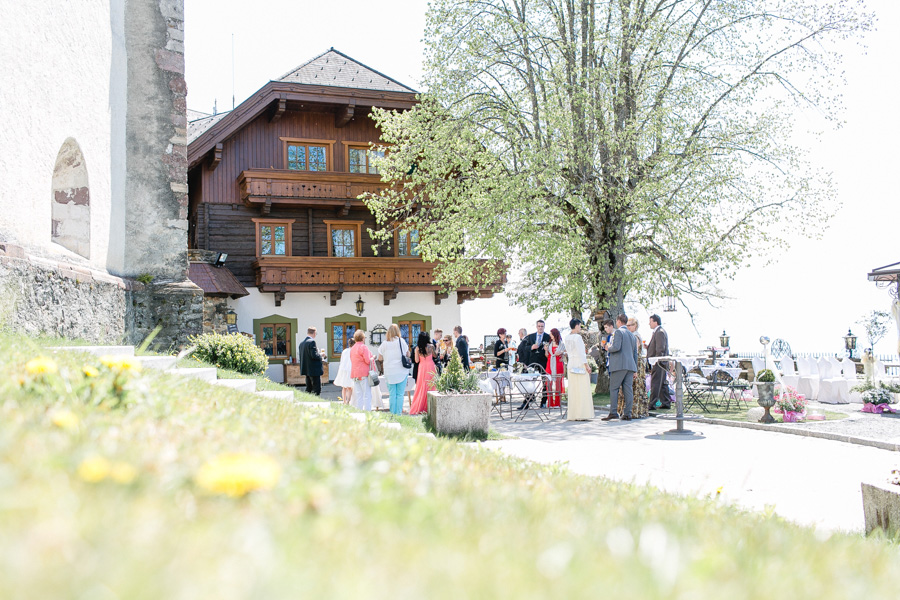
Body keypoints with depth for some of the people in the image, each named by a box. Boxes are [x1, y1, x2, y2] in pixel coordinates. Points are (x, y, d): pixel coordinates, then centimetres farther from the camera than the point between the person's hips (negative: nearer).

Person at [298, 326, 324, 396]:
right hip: (314, 370, -9)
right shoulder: (312, 341, -15)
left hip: (307, 369, 9)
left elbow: (301, 356, 15)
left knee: (309, 389, 14)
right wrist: (320, 355, -3)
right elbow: (314, 355, -23)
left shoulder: (301, 343, 11)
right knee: (317, 389, -6)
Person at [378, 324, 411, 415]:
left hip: (389, 373, 1)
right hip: (401, 372, -1)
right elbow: (408, 354, 6)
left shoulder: (385, 344, -2)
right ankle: (399, 413, 1)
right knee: (400, 394, 3)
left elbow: (380, 358, 5)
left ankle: (392, 414, 6)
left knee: (392, 394, 6)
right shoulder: (401, 341, -4)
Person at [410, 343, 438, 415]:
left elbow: (417, 360, -2)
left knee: (422, 387, 8)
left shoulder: (418, 348, -5)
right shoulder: (431, 346, -5)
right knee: (431, 386, 6)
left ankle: (419, 407, 9)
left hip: (422, 368, 1)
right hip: (431, 367, -1)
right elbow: (435, 356, 10)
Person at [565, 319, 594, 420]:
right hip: (580, 364, -8)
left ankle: (572, 414, 10)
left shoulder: (567, 338, 11)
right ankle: (581, 414, -7)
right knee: (582, 389, -5)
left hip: (571, 364, 8)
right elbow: (580, 353, -16)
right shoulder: (578, 337, -12)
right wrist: (587, 365, -13)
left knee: (573, 389, 9)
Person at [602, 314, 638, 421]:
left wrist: (608, 348, 2)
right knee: (628, 389, 4)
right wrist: (635, 369, 24)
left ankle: (613, 412, -10)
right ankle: (627, 414, 2)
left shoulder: (618, 332, -4)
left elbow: (616, 347, -19)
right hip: (630, 365, 7)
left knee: (614, 388, -4)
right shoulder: (632, 335, 21)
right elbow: (635, 353, 22)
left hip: (619, 365, -7)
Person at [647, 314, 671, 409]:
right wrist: (648, 346, 11)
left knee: (655, 383, -9)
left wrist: (656, 361, -20)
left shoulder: (659, 332, -14)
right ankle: (666, 402, 17)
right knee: (663, 383, 13)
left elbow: (660, 349, -20)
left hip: (658, 363, -11)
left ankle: (652, 404, -8)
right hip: (661, 362, 11)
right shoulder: (659, 332, 19)